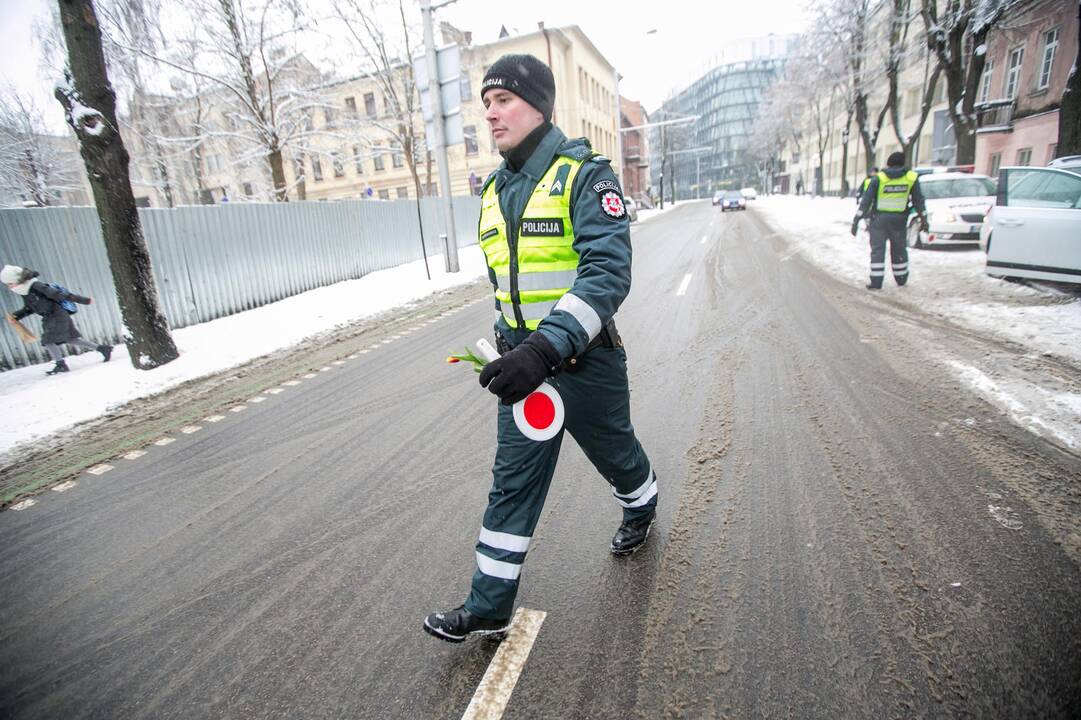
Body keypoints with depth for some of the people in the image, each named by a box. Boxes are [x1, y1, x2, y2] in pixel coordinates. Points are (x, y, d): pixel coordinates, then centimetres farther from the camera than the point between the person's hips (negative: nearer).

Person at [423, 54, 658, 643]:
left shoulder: (583, 175, -13)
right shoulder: (493, 191, 9)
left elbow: (609, 274, -26)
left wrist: (547, 346, -37)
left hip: (583, 358, -5)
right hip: (522, 359, 5)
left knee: (612, 450, 19)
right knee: (512, 477, 6)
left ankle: (642, 507, 53)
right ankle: (490, 605, 18)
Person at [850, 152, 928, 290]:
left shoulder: (878, 178, -4)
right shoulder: (911, 178, 2)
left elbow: (866, 200, -8)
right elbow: (918, 200, 5)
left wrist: (856, 220, -7)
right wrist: (923, 218, 12)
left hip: (879, 218, -2)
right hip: (899, 219, 2)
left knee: (877, 250, -1)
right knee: (899, 249, 16)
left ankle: (876, 282, -8)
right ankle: (901, 278, 29)